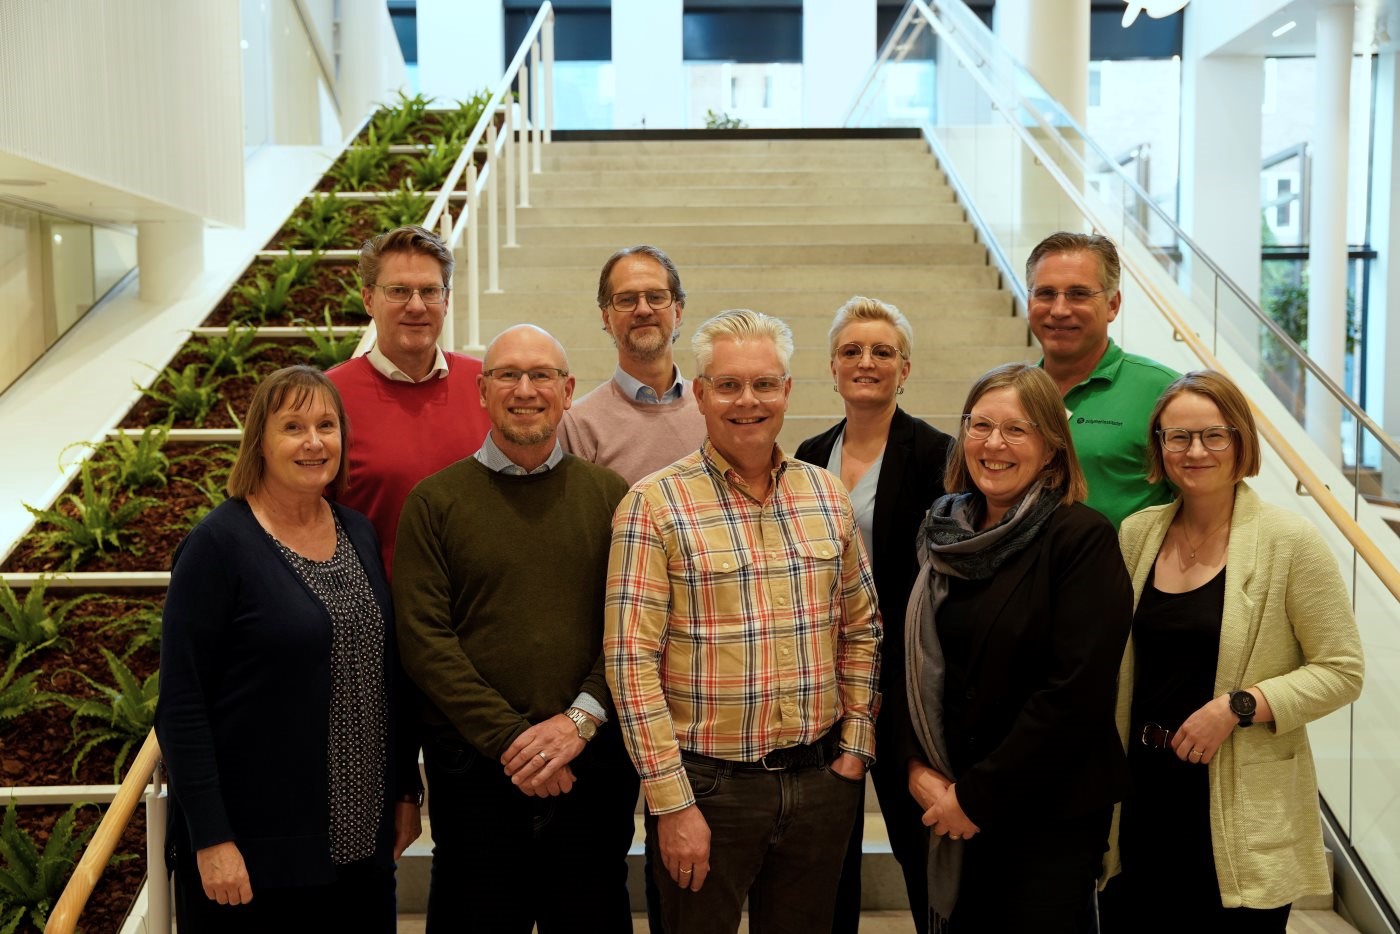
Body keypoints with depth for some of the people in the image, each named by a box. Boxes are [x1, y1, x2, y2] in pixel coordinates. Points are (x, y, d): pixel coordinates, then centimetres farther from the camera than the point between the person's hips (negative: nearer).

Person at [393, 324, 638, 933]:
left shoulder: (610, 495, 6)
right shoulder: (435, 501, 1)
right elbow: (424, 639, -7)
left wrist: (582, 718, -14)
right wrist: (510, 740, -14)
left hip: (594, 763, 2)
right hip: (474, 767, -1)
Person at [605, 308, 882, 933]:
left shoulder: (827, 495, 6)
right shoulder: (654, 505, -10)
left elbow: (860, 630, 13)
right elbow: (631, 659, -13)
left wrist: (855, 746, 5)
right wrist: (672, 802, -14)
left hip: (820, 782, 4)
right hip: (706, 785, -4)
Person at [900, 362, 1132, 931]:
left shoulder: (1082, 538, -12)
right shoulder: (943, 534, 5)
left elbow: (1077, 690, -18)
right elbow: (914, 659, 9)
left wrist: (978, 795, -15)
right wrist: (918, 766, -5)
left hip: (1050, 814, -5)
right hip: (948, 810, 5)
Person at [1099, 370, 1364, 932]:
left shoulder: (1288, 542, -9)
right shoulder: (1138, 533, 4)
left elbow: (1341, 670, -7)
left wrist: (1238, 706, -18)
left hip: (1244, 807, -4)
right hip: (1146, 790, 4)